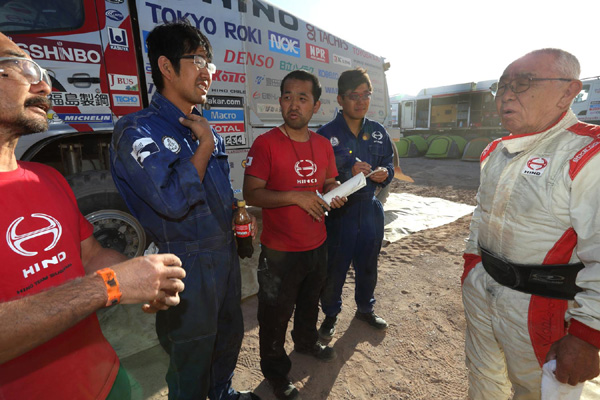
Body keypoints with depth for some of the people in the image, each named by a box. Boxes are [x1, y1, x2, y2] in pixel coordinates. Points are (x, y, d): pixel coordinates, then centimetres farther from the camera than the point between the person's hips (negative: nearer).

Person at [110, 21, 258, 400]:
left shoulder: (206, 129, 8)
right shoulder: (137, 130, -16)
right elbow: (174, 200, -29)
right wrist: (205, 144, -18)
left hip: (226, 252, 8)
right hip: (189, 265, -8)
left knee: (230, 335, 27)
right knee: (192, 356, 15)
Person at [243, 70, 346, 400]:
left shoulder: (323, 145, 3)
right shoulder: (265, 144, -15)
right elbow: (251, 193, -18)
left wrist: (335, 193, -6)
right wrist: (295, 196, -27)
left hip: (317, 245, 6)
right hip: (280, 251, -5)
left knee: (310, 302, 28)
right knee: (275, 314, 12)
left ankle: (306, 342, 58)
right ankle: (276, 373, 39)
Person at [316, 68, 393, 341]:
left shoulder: (378, 132, 5)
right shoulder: (326, 134, -11)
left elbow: (389, 163, 14)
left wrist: (384, 174, -9)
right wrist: (348, 173, -26)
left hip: (370, 210, 5)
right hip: (338, 212, -4)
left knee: (368, 265, 21)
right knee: (334, 268, 8)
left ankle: (365, 308, 47)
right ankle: (331, 315, 35)